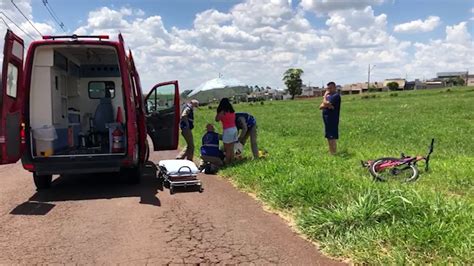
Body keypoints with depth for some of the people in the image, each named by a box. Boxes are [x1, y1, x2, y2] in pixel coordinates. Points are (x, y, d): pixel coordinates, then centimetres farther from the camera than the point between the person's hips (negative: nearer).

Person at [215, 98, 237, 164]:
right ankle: (231, 161, 20)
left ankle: (227, 162, 6)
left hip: (228, 130, -7)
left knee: (227, 149, 2)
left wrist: (218, 112, 2)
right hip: (234, 129, 7)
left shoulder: (223, 112, -11)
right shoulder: (232, 111, 8)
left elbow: (217, 119, -3)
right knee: (231, 149, 14)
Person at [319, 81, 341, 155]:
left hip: (332, 120, -10)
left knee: (332, 138, -9)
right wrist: (327, 105, -10)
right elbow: (321, 107, 10)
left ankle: (333, 154, -6)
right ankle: (330, 153, 22)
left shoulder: (336, 96, -11)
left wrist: (325, 96, -6)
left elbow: (326, 104, -21)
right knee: (329, 137, 14)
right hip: (327, 120, 10)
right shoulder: (329, 96, 18)